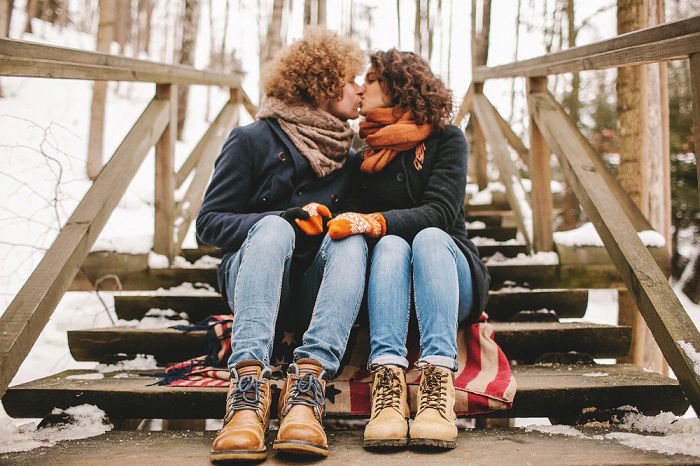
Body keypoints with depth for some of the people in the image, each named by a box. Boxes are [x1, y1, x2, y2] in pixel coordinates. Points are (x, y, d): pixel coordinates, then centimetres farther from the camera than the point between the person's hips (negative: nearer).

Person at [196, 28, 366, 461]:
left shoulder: (348, 158, 15)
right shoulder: (254, 141, 0)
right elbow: (209, 222, -5)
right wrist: (286, 218, -19)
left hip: (312, 289, 3)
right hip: (249, 275, -3)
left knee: (351, 240, -27)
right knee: (274, 229, -34)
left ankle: (307, 386, -47)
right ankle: (249, 391, -51)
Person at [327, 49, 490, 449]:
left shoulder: (447, 139, 1)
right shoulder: (361, 148, 10)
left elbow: (439, 212, -14)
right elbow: (353, 213, 2)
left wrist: (374, 222, -30)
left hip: (453, 277, -1)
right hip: (385, 269, 1)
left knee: (430, 237, -33)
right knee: (391, 244, -31)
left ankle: (438, 392, -50)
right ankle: (388, 392, -52)